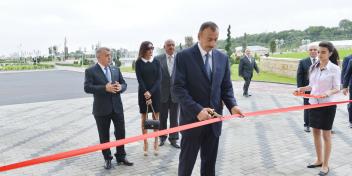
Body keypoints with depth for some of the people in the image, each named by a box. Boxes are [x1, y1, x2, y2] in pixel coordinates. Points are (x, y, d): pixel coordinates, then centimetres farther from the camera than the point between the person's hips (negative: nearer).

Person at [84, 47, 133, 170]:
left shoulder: (116, 70, 10)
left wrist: (120, 87, -13)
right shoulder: (90, 71, -5)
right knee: (104, 135, 8)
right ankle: (107, 159, 23)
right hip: (101, 109, -4)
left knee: (121, 133, 9)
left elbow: (124, 84, 12)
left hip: (117, 107, 4)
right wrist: (105, 88, -25)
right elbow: (87, 88, -15)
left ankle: (121, 157, 25)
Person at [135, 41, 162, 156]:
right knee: (144, 118, 3)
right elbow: (139, 78, -6)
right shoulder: (139, 62, 1)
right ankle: (145, 143, 9)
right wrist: (145, 92, -17)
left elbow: (159, 78, -3)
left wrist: (151, 92, -13)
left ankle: (156, 143, 10)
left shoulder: (156, 62, 4)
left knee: (156, 117, 3)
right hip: (143, 92, -1)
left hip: (155, 92, 1)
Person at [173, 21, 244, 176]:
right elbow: (178, 88, -14)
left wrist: (232, 105, -11)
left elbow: (226, 87, 8)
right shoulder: (184, 56, -8)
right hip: (192, 118, -4)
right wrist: (197, 110, -24)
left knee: (210, 163, 16)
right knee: (187, 162, 11)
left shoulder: (223, 58, 6)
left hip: (214, 119, 4)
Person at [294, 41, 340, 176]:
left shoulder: (334, 69, -12)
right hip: (313, 103, 6)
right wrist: (303, 89, -5)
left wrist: (329, 92, -30)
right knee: (316, 133, 14)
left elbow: (337, 88, -10)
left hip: (327, 105, -5)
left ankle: (325, 165, 19)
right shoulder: (313, 67, 3)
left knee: (326, 135, 5)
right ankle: (319, 160, 31)